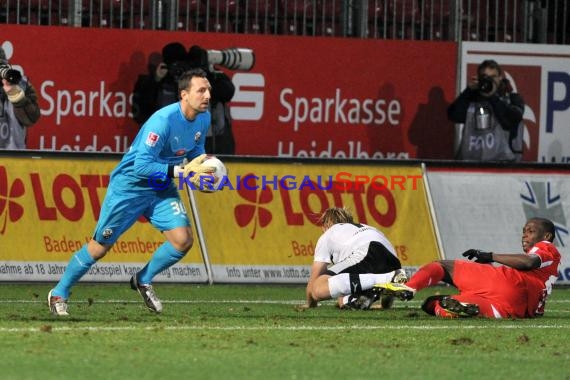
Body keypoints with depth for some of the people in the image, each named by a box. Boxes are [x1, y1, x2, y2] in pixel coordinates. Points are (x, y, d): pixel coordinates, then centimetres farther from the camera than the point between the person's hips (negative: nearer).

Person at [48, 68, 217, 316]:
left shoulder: (203, 119, -4)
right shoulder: (164, 120, -29)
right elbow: (142, 165, -31)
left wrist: (199, 170, -6)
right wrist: (181, 171, -34)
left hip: (162, 190, 7)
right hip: (129, 186, -7)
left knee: (183, 240, -11)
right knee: (100, 246, 1)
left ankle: (143, 281, 15)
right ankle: (59, 294, 20)